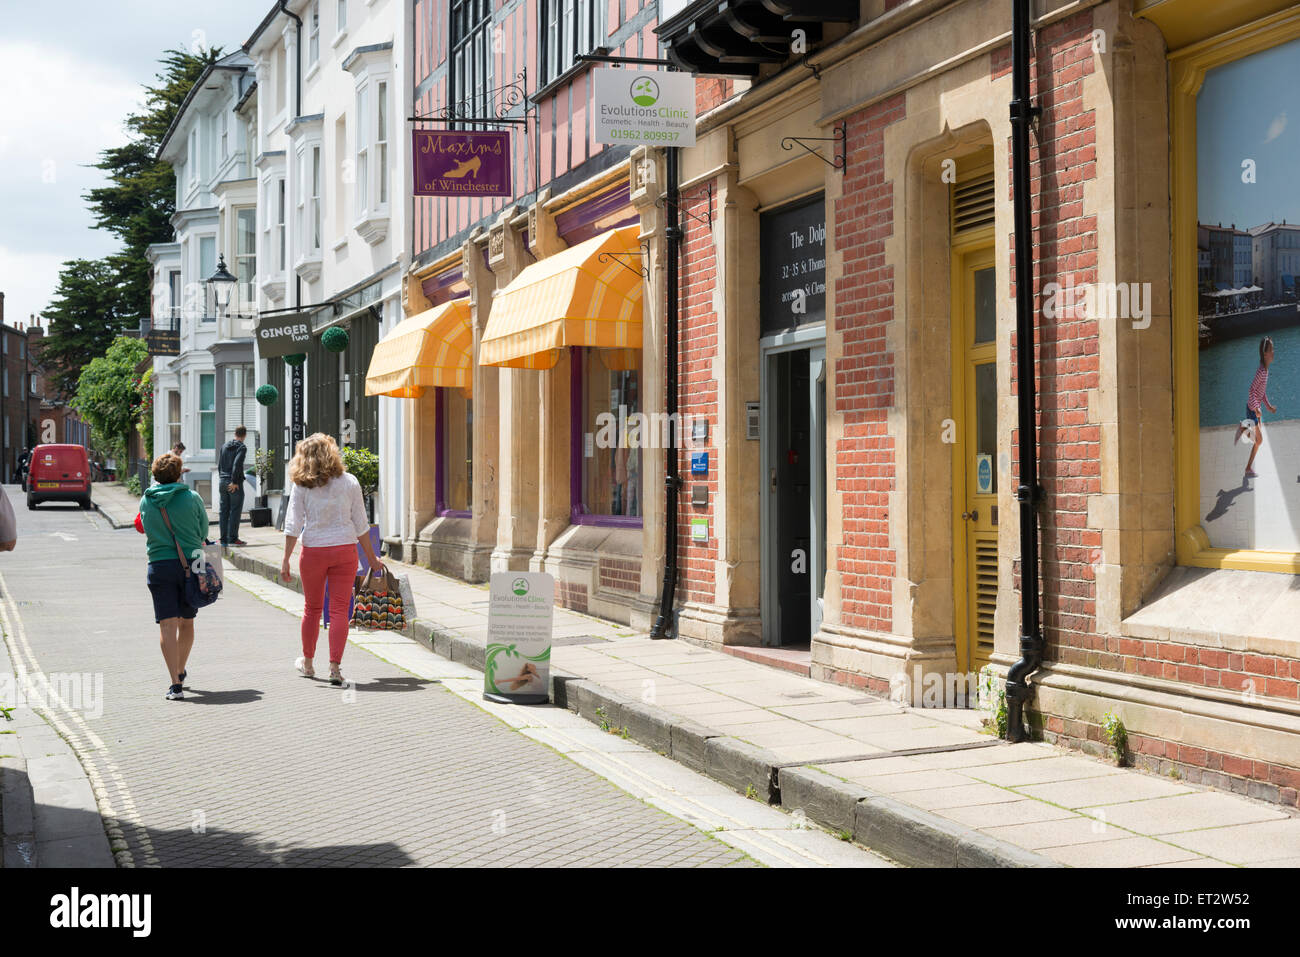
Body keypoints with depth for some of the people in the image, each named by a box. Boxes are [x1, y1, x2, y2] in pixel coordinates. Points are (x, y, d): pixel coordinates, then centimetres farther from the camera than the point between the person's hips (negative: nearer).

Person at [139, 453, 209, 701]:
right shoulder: (192, 497, -3)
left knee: (167, 625, -4)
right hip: (191, 564, 0)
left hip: (159, 566, 0)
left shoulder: (146, 501, 2)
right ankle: (180, 673, 32)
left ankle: (175, 683, -14)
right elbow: (203, 531, 6)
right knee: (186, 623, 17)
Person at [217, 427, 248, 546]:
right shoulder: (242, 447, -7)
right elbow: (237, 464, -18)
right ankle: (233, 538, -7)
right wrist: (234, 482, -16)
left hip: (223, 482, 6)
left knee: (224, 511, 9)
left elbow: (219, 464, 14)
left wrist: (221, 478, 16)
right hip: (235, 484, -6)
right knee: (235, 510, -4)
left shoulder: (224, 446, 14)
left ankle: (224, 538, 9)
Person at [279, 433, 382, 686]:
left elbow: (293, 525, -5)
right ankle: (335, 666, -5)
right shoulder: (349, 482, -1)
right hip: (344, 550, 0)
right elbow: (361, 524, 2)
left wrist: (285, 560, -1)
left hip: (313, 551, 0)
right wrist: (372, 558, 10)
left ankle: (307, 662, 29)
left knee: (312, 608, 16)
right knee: (339, 609, 1)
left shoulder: (301, 486, -3)